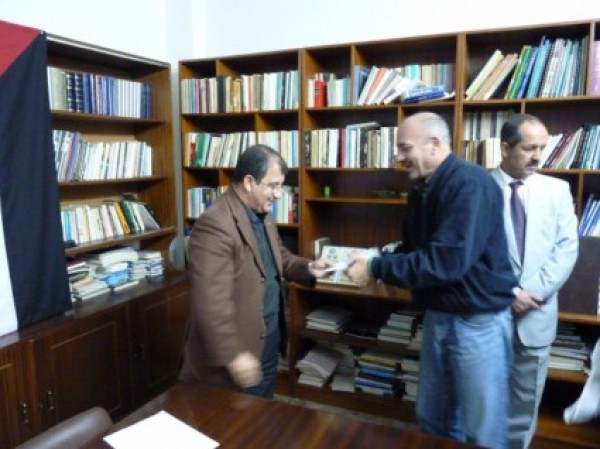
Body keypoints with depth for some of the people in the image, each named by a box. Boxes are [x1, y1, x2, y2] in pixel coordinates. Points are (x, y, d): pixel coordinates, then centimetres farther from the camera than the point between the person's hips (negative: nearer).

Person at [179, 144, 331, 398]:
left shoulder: (263, 216, 7)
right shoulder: (215, 225, -25)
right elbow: (211, 301, -28)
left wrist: (307, 268, 1)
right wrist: (232, 355, -26)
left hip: (270, 337, 8)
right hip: (239, 345, -8)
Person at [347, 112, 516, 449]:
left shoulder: (470, 184, -22)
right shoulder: (423, 189, 7)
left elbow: (447, 261, -30)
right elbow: (413, 248, 14)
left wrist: (377, 269, -23)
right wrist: (373, 260, -5)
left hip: (479, 320, -8)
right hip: (438, 315, 9)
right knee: (433, 419, 21)